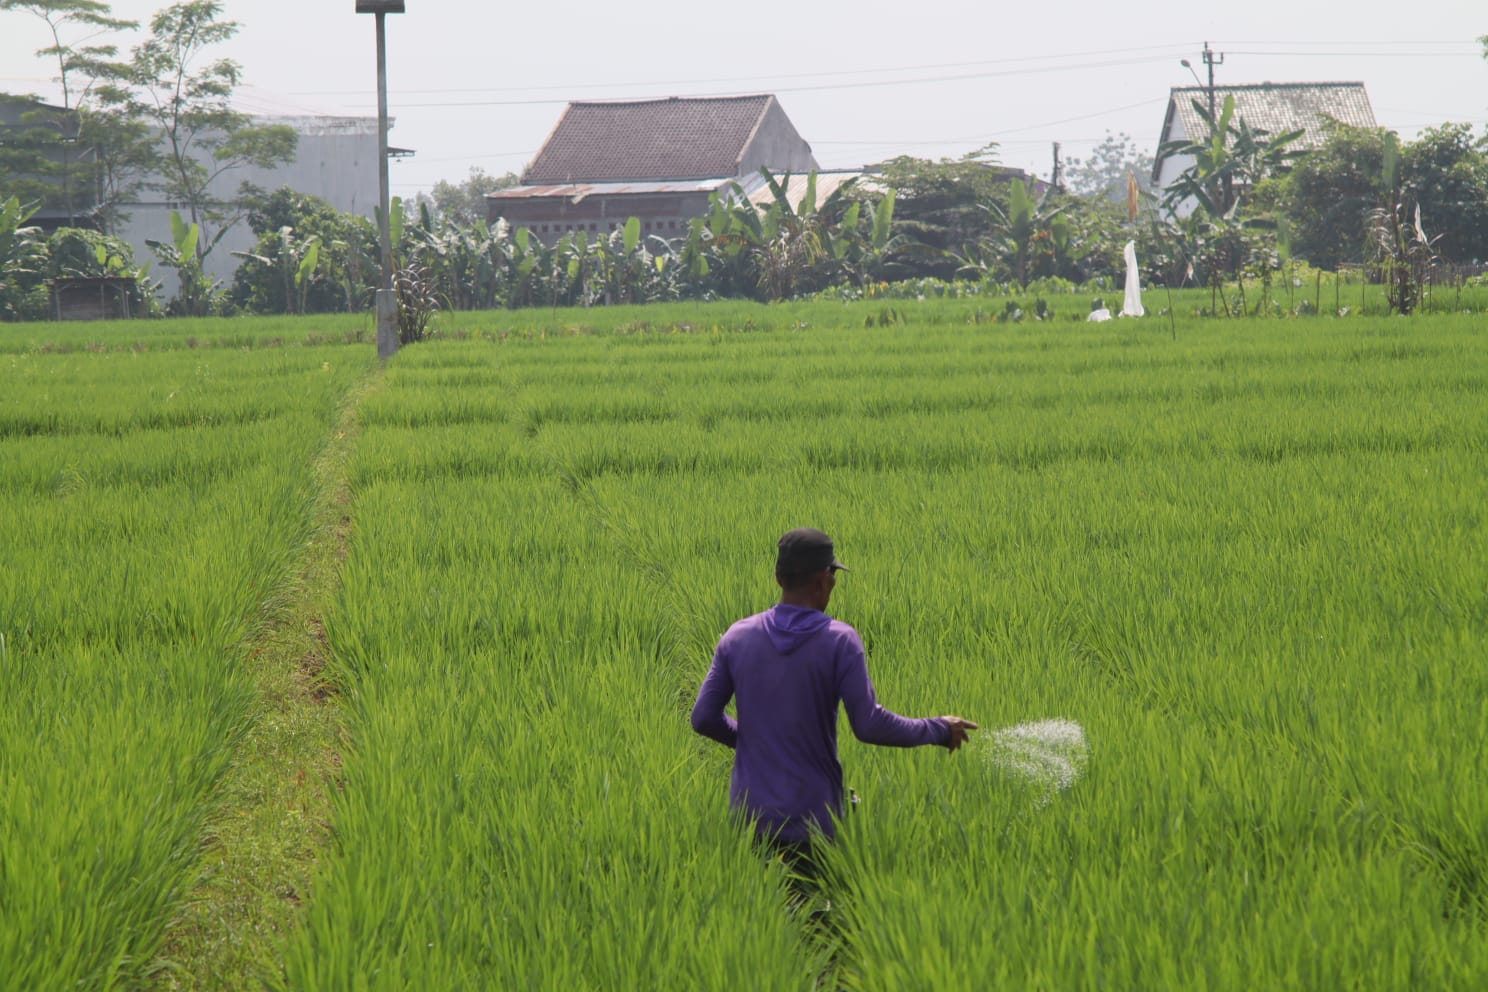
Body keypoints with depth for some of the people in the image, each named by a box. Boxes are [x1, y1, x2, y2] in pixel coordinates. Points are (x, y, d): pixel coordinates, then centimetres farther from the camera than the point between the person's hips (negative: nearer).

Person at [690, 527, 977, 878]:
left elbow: (703, 718, 3)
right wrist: (937, 730, -1)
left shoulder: (737, 637, 1)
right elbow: (869, 725, -15)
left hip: (749, 813, 3)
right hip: (810, 822, -3)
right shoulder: (839, 641, -10)